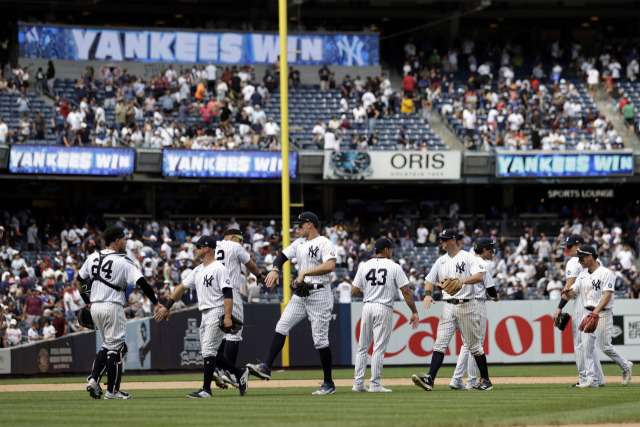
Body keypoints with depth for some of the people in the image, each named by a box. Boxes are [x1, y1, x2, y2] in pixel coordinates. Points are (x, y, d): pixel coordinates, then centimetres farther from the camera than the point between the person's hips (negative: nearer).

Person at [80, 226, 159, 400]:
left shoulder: (93, 257, 9)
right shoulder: (123, 262, -10)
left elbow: (79, 280, 17)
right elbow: (141, 282, -17)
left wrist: (87, 301, 26)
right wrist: (156, 303, -13)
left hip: (95, 308, 7)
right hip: (112, 307, -7)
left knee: (108, 345, 20)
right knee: (115, 347, 0)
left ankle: (93, 379, 6)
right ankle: (112, 390, 1)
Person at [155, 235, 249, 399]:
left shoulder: (219, 268, -11)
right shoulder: (198, 270, 17)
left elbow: (228, 293, -17)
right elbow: (182, 287, 20)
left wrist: (227, 317, -25)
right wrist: (166, 307, 16)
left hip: (217, 312, -9)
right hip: (205, 315, 9)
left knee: (208, 350, -11)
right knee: (209, 352, 9)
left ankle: (206, 389, -9)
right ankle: (240, 373, 21)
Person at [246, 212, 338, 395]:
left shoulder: (324, 244, -12)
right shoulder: (299, 243, 15)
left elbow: (330, 266, -27)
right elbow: (283, 256, 13)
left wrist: (305, 273, -29)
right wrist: (275, 269, -8)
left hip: (319, 293, -8)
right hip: (301, 294, 8)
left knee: (320, 339, -4)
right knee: (281, 327, -6)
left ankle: (329, 384, 5)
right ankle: (266, 368, -12)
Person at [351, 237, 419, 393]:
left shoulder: (364, 266, 6)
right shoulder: (394, 267, -3)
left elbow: (354, 291, 4)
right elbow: (406, 291, -6)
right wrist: (414, 312, 0)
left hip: (367, 307, 4)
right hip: (384, 309, -4)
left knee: (362, 347, 11)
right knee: (379, 347, -3)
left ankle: (358, 383, 8)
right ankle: (375, 384, -5)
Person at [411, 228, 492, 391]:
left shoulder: (468, 257, -4)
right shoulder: (441, 261, 14)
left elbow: (479, 277, -17)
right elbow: (430, 280, 16)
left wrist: (462, 281, -33)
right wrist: (428, 294, -5)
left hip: (466, 306, -5)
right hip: (448, 307, 5)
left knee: (474, 344, 2)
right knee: (440, 343, -7)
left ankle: (485, 380, 14)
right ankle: (430, 379, -15)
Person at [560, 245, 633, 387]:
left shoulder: (605, 273, -10)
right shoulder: (583, 275, 14)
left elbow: (607, 295, -19)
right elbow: (572, 292, 12)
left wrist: (596, 311, -31)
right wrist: (566, 292, -14)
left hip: (602, 314, -7)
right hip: (587, 313, 7)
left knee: (605, 346, -7)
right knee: (587, 346, 0)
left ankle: (626, 366, 15)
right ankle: (592, 379, 1)